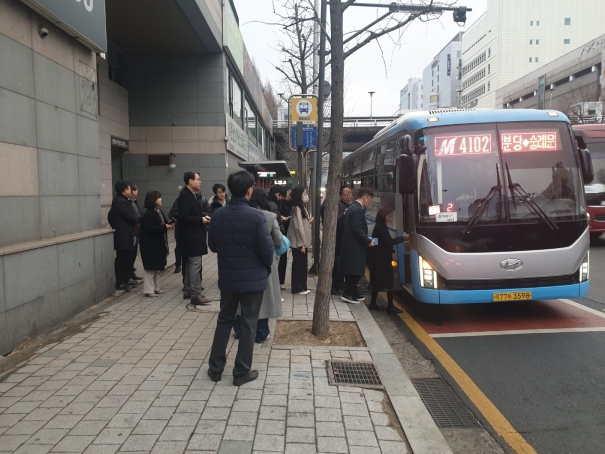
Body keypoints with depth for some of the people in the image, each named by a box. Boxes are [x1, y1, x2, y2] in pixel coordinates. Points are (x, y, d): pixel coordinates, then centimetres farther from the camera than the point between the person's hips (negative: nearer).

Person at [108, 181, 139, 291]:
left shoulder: (120, 200, 14)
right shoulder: (120, 201, -18)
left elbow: (111, 216, 17)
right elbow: (130, 217, -21)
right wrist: (140, 220, -3)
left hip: (124, 235, 10)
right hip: (123, 235, -10)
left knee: (126, 258, 15)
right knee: (122, 258, -5)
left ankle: (126, 279, 24)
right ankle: (120, 283, 1)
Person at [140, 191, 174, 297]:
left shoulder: (159, 212, 12)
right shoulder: (148, 213, -17)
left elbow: (163, 223, 15)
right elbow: (149, 229, -24)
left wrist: (169, 224, -5)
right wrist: (165, 227, -25)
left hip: (158, 244, 10)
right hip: (150, 245, -9)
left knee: (156, 267, 15)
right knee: (150, 268, -5)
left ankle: (155, 287, 25)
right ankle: (148, 290, 1)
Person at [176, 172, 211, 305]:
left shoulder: (190, 195, 14)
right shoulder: (185, 196, -17)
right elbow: (184, 216, -24)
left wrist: (203, 217, 4)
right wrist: (201, 220, -17)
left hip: (193, 235, 11)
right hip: (191, 236, -11)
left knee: (190, 264, 15)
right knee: (195, 264, -9)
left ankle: (188, 291, 23)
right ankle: (196, 295, -7)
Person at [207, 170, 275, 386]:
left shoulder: (218, 215, -5)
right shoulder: (256, 216, -19)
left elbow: (212, 246, 6)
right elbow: (267, 250, -16)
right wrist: (268, 265, 5)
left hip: (227, 277, 4)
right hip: (253, 278, -4)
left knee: (224, 320, 18)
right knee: (248, 325, 8)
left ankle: (215, 368, 25)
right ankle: (242, 372, 17)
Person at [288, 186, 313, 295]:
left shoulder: (301, 207, 13)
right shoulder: (297, 208, -16)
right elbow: (298, 227, -20)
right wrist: (302, 244, -20)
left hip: (302, 241, 9)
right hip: (298, 243, -9)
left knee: (302, 265, 13)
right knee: (298, 265, -1)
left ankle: (302, 287, 21)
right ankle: (297, 288, 8)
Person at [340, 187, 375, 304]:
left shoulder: (353, 207, 14)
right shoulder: (357, 209, -18)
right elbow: (357, 229, -23)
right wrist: (368, 241, -16)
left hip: (350, 244, 10)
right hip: (355, 246, -10)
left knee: (352, 270, 14)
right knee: (356, 271, -4)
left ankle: (352, 293, 21)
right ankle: (347, 294, 0)